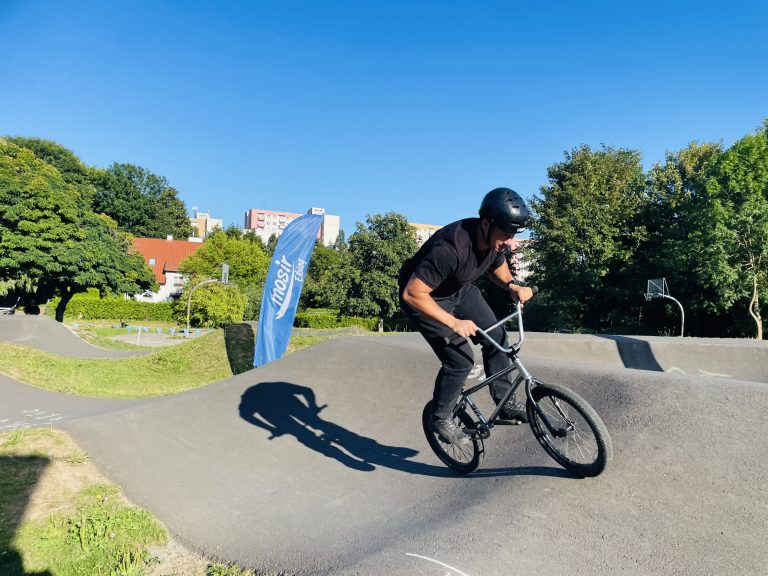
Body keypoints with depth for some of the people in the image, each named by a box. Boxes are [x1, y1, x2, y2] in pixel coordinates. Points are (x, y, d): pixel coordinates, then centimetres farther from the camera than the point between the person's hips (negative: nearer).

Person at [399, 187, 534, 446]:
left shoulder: (496, 239, -14)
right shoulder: (450, 248, -39)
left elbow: (498, 267, 9)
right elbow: (412, 294, -36)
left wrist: (512, 285, -13)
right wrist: (454, 323, -37)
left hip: (460, 289, 7)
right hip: (425, 297, -7)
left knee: (496, 335, -4)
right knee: (461, 360, -14)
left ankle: (505, 402, 12)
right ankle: (441, 418, 9)